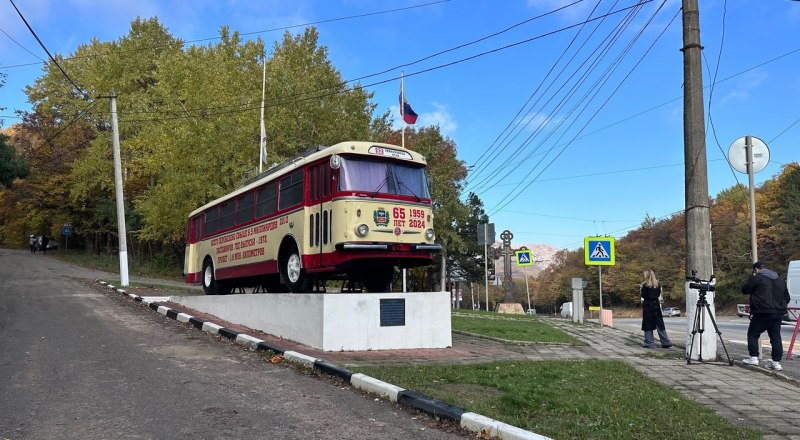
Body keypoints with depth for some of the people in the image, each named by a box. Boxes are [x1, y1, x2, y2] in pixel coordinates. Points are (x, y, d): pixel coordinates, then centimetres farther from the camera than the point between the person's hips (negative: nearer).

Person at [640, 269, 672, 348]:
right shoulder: (657, 284, 5)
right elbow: (658, 294, 11)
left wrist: (640, 290, 5)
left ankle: (649, 342, 4)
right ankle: (666, 342, 10)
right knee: (659, 324, 10)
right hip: (656, 304, 5)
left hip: (647, 305, -5)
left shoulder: (645, 285, -12)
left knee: (647, 324, 2)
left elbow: (643, 295, -11)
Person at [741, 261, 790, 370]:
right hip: (778, 313, 7)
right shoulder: (779, 280, 16)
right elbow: (787, 297, 21)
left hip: (763, 313, -7)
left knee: (753, 334, 5)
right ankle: (776, 362, 7)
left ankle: (754, 357, 1)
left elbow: (744, 290, 0)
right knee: (776, 337, 8)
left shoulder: (757, 278, -8)